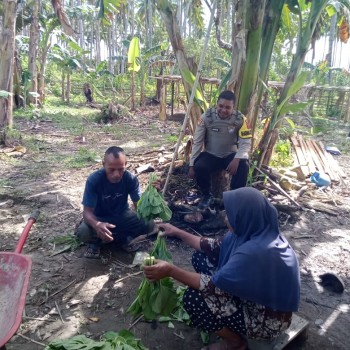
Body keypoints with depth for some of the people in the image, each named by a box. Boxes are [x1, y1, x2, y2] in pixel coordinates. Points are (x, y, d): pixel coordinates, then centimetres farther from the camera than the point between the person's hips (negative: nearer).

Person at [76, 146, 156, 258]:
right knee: (83, 232, -33)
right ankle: (96, 241, 4)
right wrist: (96, 224, -52)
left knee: (149, 225, -22)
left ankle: (122, 237, 5)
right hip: (100, 218, -2)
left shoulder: (131, 178, -22)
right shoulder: (93, 180, -28)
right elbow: (87, 211, -28)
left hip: (122, 215, 2)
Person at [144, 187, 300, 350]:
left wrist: (171, 271, -25)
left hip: (267, 318, -8)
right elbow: (215, 247, 3)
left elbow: (213, 285, -28)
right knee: (201, 258, 4)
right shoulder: (256, 231, -9)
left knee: (193, 298, -20)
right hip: (254, 292, 9)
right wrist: (177, 232, 5)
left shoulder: (255, 251, -37)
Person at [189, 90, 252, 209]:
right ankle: (207, 195, -1)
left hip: (230, 155, 0)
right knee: (199, 167, -30)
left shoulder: (240, 119, -14)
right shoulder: (207, 117, -14)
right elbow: (197, 142, -9)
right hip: (210, 155, 0)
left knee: (243, 165, -31)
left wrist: (237, 159, -34)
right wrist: (192, 165, -11)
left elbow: (246, 143, -14)